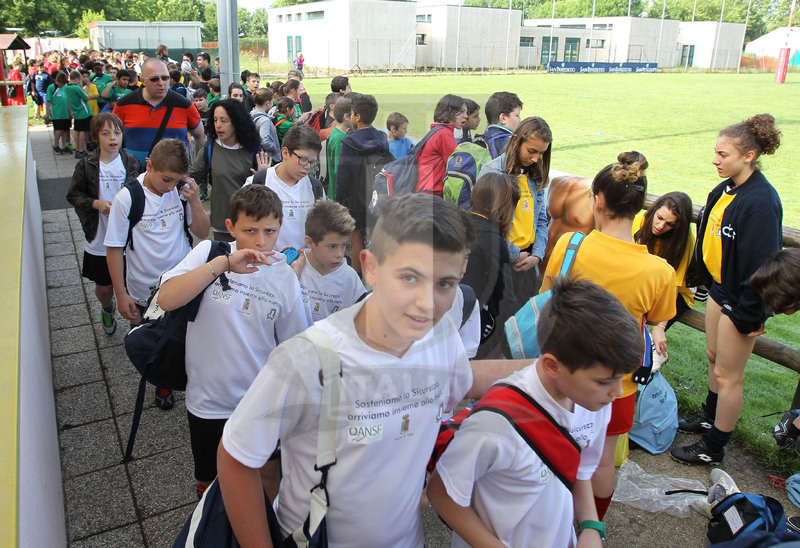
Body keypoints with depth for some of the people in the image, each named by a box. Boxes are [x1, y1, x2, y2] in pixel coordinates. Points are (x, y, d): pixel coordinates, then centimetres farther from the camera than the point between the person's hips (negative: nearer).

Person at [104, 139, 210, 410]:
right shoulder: (126, 199, -17)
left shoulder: (182, 191, -10)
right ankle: (162, 385, 45)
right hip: (145, 293, -1)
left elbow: (202, 233, -3)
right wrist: (121, 294, -9)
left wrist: (194, 200, -19)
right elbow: (114, 249, -10)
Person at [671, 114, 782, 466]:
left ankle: (714, 448, 20)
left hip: (741, 300, -8)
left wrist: (751, 315, -19)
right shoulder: (726, 189, 2)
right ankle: (709, 418, 45)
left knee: (727, 374, 5)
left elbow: (762, 264, -24)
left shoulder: (761, 202, -25)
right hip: (719, 288, 9)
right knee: (714, 357, 23)